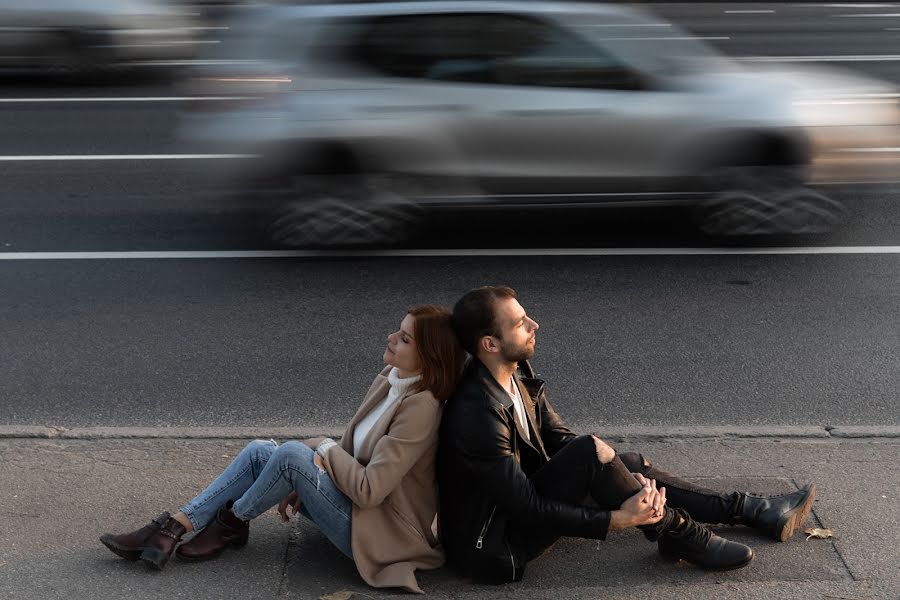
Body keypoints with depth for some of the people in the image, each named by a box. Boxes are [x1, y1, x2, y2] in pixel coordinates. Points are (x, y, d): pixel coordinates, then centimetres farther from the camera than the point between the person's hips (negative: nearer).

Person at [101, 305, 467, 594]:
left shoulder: (420, 406, -24)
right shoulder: (387, 382, 4)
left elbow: (369, 490, -26)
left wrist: (326, 450, -11)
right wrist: (300, 485, 6)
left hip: (377, 532, -9)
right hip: (357, 496, 9)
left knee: (292, 454, -24)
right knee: (260, 452, -2)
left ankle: (232, 524, 3)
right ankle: (173, 529, -4)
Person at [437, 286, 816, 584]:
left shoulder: (518, 373, -1)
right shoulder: (477, 417, -30)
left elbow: (560, 439, 5)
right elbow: (528, 508, -26)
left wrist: (627, 479, -8)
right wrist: (618, 519, -23)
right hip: (495, 547, -9)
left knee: (631, 466, 7)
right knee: (591, 452, -25)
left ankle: (755, 511, 13)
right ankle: (676, 535, -6)